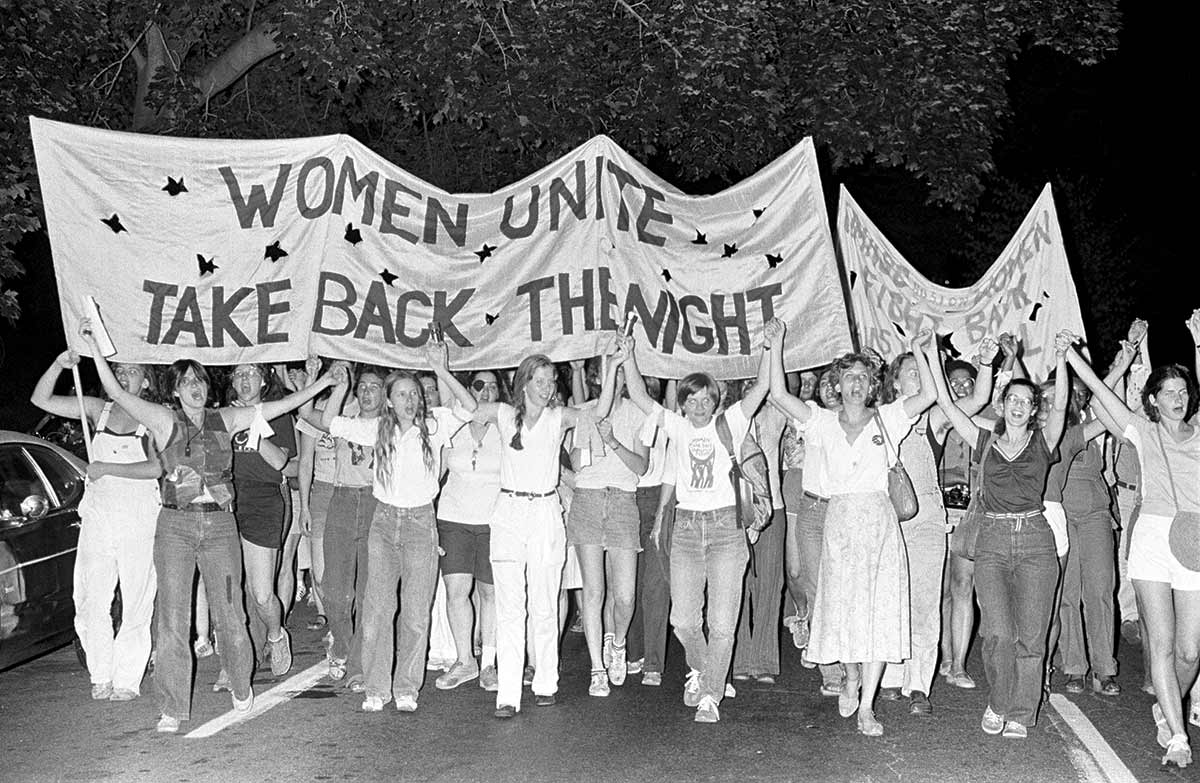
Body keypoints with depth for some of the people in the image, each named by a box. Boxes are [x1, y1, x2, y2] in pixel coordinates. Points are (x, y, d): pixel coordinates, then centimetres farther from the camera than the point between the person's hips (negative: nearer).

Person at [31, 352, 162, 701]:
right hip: (97, 518, 3)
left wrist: (106, 468, -12)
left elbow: (156, 467, -14)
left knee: (136, 603, 0)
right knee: (91, 602, 2)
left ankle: (127, 680, 9)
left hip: (139, 521, -3)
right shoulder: (98, 409, 10)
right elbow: (41, 399, 7)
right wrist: (59, 365, -7)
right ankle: (101, 676, 14)